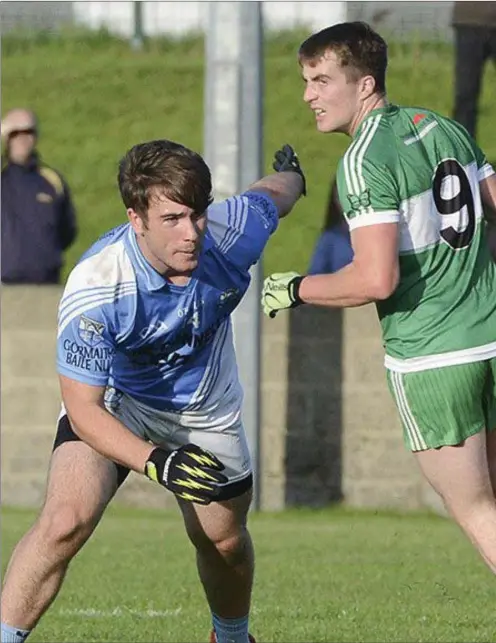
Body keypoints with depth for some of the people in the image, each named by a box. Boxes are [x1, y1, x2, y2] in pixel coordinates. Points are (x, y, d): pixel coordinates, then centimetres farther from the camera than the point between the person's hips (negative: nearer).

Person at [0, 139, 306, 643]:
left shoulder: (232, 231, -28)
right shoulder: (94, 289, -38)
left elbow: (274, 193, -2)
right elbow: (83, 410, -31)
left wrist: (291, 174, 23)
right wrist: (156, 463, -45)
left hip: (206, 408, 4)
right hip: (113, 403, -4)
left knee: (224, 542, 18)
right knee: (65, 521, -28)